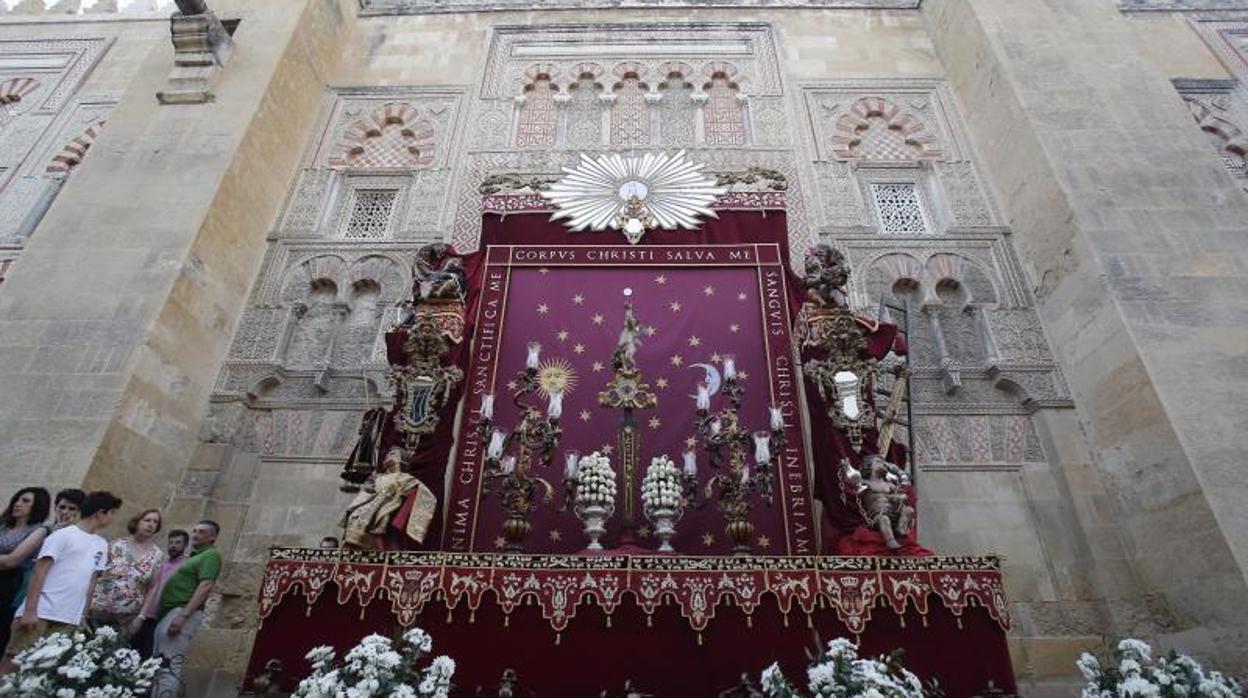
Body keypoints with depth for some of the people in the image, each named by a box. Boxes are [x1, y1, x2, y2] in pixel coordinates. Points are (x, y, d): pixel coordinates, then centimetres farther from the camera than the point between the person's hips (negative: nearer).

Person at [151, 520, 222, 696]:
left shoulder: (211, 554, -7)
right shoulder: (193, 556, 23)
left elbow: (205, 586, -19)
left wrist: (183, 615, -25)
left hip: (182, 611, -10)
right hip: (168, 612, 10)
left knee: (169, 664, -13)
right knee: (159, 662, 13)